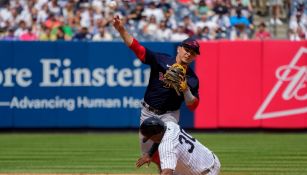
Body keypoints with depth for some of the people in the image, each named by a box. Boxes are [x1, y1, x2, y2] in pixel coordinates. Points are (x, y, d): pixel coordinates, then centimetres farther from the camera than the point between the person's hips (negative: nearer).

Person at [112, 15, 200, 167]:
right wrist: (121, 29, -30)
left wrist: (185, 89, -25)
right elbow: (135, 47, -16)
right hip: (148, 113, 2)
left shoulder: (191, 78, -5)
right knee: (147, 151, 9)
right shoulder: (161, 60, -8)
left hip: (169, 115, -2)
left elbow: (192, 106, -7)